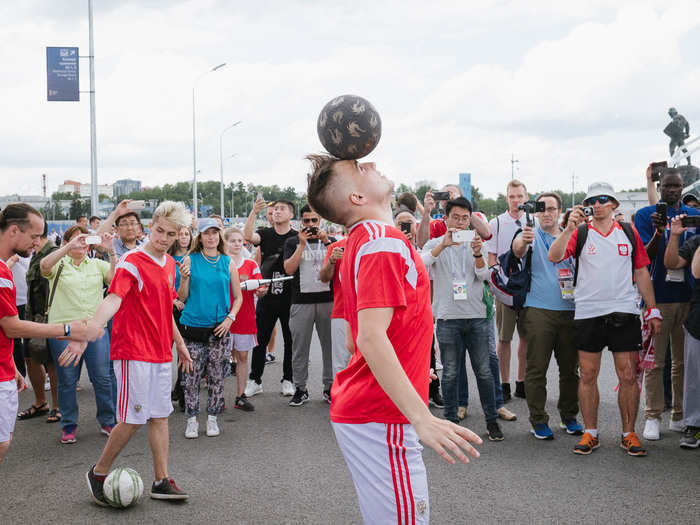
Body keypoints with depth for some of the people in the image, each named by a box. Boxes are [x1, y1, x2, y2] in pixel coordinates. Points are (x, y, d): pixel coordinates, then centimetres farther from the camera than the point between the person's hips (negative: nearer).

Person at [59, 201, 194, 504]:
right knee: (132, 420, -4)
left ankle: (161, 482, 15)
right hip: (133, 353, -7)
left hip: (161, 354, 7)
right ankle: (98, 473, 14)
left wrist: (179, 343, 27)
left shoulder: (169, 264, 11)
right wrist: (85, 336, -41)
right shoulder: (132, 263, -13)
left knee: (160, 416, 9)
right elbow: (113, 300, -28)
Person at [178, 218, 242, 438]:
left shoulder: (228, 262, 5)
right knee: (191, 375, 0)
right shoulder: (191, 260, 1)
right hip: (193, 325, -1)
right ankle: (192, 420, 11)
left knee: (216, 375, 5)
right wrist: (184, 278, -15)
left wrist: (230, 318, -4)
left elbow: (238, 297, 10)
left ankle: (212, 418, 17)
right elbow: (182, 297, 2)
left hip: (219, 327, 1)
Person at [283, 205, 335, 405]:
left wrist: (326, 242, -12)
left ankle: (330, 387, 13)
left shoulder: (331, 241, 11)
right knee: (300, 347, 2)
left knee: (330, 344, 3)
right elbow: (289, 269, -5)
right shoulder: (292, 242, 9)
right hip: (302, 301, -1)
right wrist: (302, 244, -10)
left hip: (328, 300, 1)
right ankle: (300, 389, 11)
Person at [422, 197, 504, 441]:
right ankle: (451, 420, 13)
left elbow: (483, 275, -2)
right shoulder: (435, 245, 5)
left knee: (484, 371, 3)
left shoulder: (475, 243, 10)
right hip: (448, 317, -1)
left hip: (476, 316, 2)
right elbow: (421, 263, -15)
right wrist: (444, 244, -27)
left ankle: (492, 420, 12)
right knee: (450, 373, 3)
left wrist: (477, 254, -22)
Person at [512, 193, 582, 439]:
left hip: (569, 309, 4)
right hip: (538, 310, -4)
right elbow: (518, 249, -22)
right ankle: (538, 420, 5)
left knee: (570, 368, 10)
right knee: (537, 369, -2)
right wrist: (522, 242, -45)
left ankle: (569, 416, 23)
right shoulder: (531, 235, 1)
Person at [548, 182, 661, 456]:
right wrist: (570, 228, -21)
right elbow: (553, 257, -11)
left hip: (624, 313, 1)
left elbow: (641, 272, 12)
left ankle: (629, 433, 13)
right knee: (588, 376, 5)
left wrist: (653, 310, 9)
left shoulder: (629, 233, 9)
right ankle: (590, 433, 16)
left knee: (628, 376, 1)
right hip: (587, 313, -1)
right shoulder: (580, 233, 3)